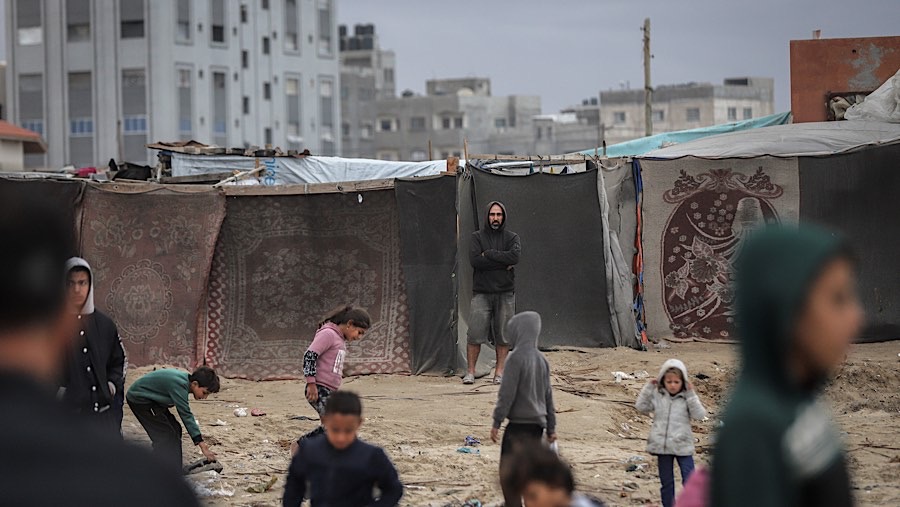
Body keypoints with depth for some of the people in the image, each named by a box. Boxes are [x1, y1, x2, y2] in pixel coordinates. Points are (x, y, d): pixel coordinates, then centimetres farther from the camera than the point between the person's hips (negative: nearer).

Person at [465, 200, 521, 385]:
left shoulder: (512, 237, 7)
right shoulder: (477, 237, 6)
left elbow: (514, 256, -13)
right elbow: (475, 260, -10)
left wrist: (488, 254, -9)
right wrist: (503, 263, -10)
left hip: (505, 293, 1)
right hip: (481, 293, -1)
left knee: (503, 335, 2)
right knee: (475, 333, -6)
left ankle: (499, 372, 8)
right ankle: (470, 371, 0)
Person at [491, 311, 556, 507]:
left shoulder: (517, 357, -14)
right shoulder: (541, 359, 10)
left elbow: (507, 393, -16)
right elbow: (548, 395, 14)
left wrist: (497, 422, -11)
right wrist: (551, 427, 19)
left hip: (519, 424, -8)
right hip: (537, 424, 8)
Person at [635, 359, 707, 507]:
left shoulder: (687, 397, -3)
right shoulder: (657, 395, 2)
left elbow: (699, 415, -11)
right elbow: (641, 406, 1)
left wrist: (691, 394, -17)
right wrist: (649, 388, -4)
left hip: (683, 447, -2)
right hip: (662, 446, 2)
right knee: (666, 482, 12)